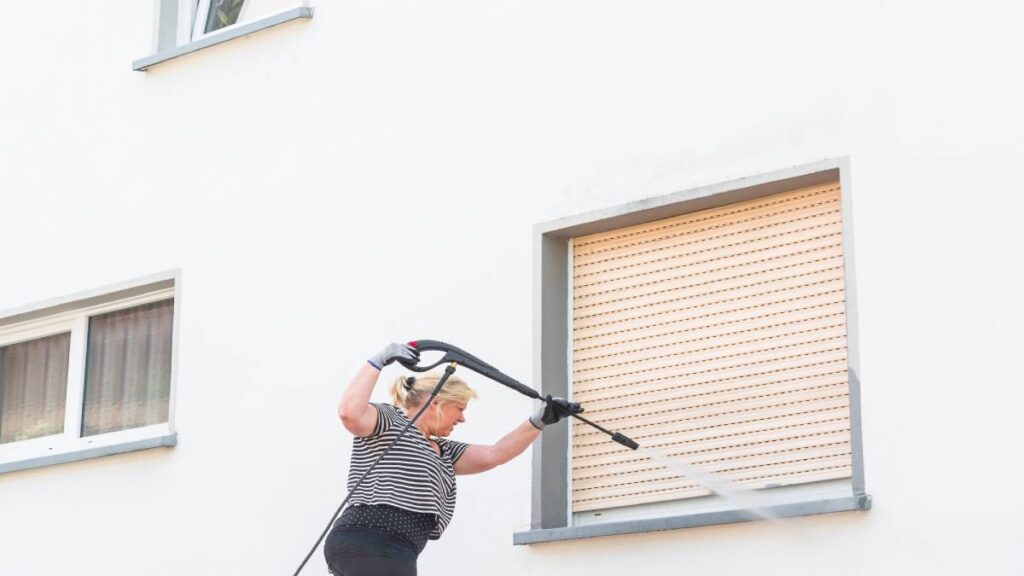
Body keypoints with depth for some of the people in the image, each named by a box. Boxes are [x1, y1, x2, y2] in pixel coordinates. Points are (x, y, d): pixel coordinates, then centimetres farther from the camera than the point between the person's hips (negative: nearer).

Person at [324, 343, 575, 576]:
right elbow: (349, 412, -19)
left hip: (391, 553, 11)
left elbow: (492, 455, 20)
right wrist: (377, 361, -12)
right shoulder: (387, 421, 2)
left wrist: (538, 422, 11)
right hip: (367, 546, -11)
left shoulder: (443, 451, 27)